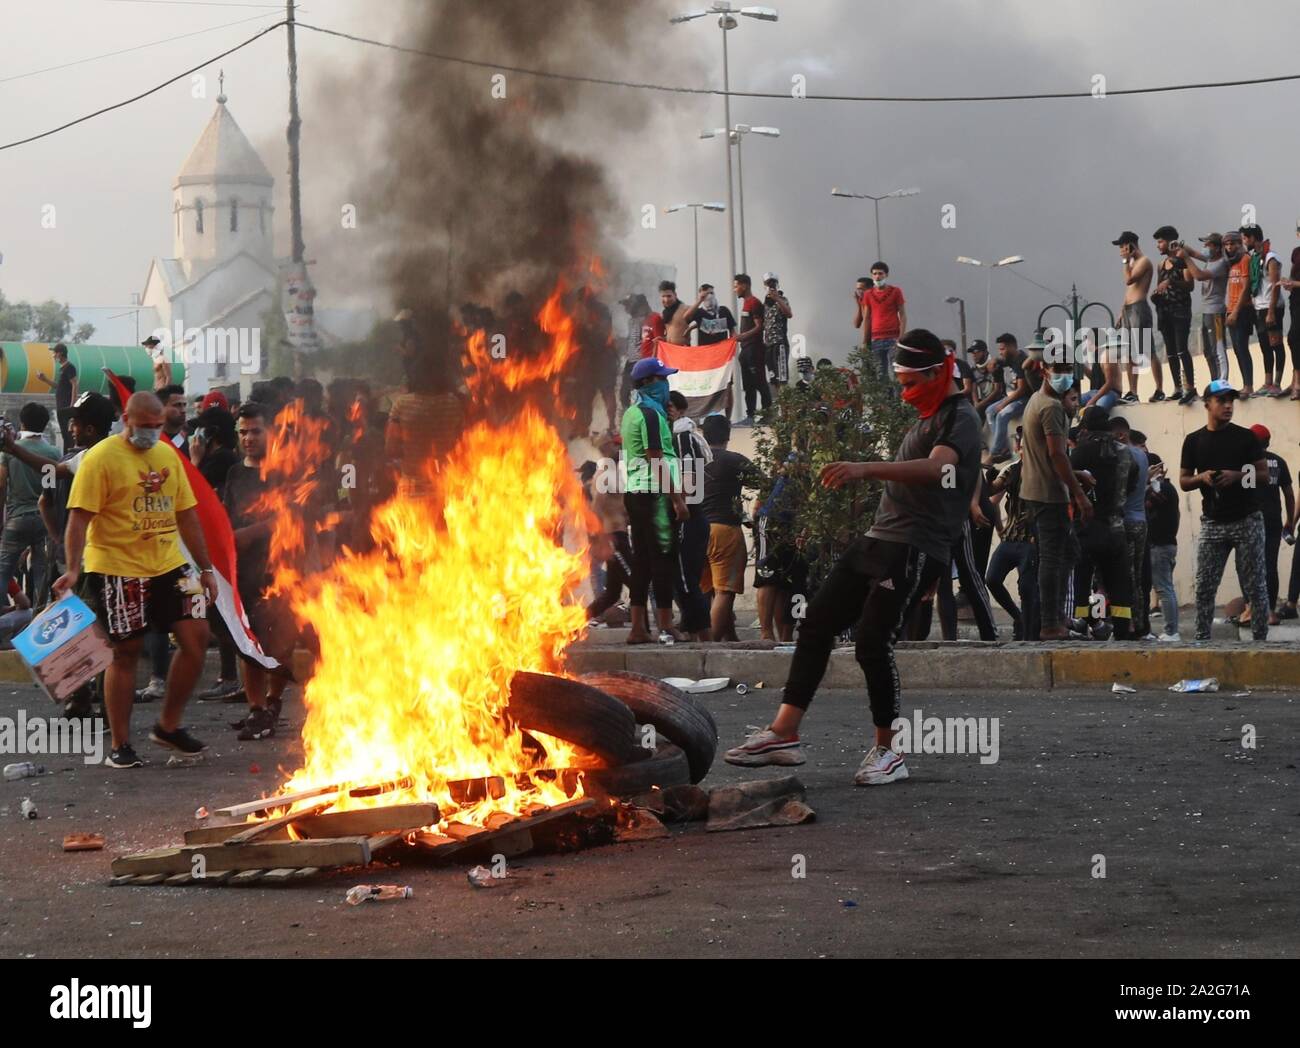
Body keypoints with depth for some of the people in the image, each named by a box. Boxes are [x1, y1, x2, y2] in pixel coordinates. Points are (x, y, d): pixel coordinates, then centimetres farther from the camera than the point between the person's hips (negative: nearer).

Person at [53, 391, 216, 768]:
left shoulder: (168, 456, 12)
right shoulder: (101, 458, -8)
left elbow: (186, 515, 17)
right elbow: (79, 517, -14)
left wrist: (206, 568, 15)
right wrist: (72, 569, -24)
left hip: (169, 565, 6)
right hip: (118, 570, -6)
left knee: (196, 636, -1)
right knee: (126, 652, -1)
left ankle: (168, 725, 14)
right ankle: (120, 745, 10)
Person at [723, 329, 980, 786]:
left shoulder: (959, 418, -10)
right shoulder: (925, 418, 22)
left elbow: (937, 467, -31)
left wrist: (867, 469, -44)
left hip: (915, 548, -10)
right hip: (878, 541, 10)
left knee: (873, 641, -15)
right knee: (817, 621, 1)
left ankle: (887, 752, -2)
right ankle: (784, 732, 1)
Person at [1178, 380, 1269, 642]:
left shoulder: (1245, 437, 2)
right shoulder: (1194, 441, 8)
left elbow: (1264, 473, 2)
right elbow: (1184, 481, 11)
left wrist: (1236, 476, -16)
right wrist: (1202, 477, -11)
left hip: (1247, 521, -2)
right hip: (1213, 522, 2)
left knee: (1254, 586, 0)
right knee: (1204, 586, -1)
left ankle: (1260, 638, 4)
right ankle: (1201, 638, 4)